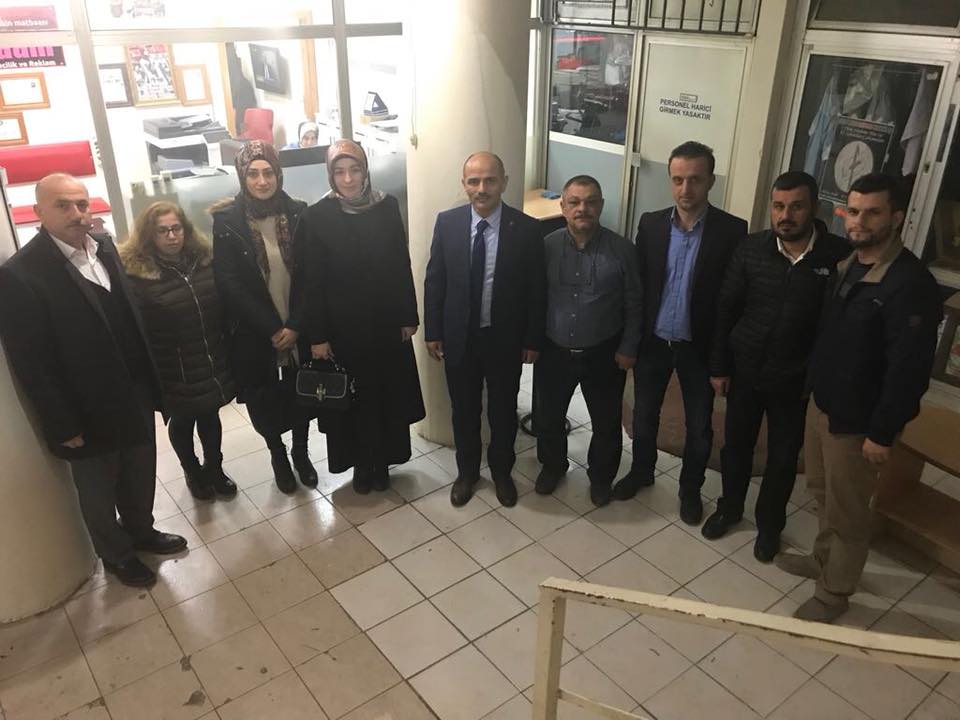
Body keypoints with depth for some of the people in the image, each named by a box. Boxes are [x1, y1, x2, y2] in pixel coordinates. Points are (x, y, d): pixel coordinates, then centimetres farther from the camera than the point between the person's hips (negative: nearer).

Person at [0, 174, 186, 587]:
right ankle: (116, 555, 41)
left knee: (141, 475, 23)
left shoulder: (104, 246, -1)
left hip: (134, 397, 6)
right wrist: (64, 426, -14)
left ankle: (141, 530, 49)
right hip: (89, 412, -5)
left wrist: (149, 380, 6)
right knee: (99, 491, 18)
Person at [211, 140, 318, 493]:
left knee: (301, 394, 12)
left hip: (297, 329, 2)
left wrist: (294, 326, -12)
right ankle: (278, 455, 37)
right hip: (254, 333, -1)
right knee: (264, 400, 12)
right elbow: (229, 284, -11)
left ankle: (301, 451, 37)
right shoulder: (227, 221, -9)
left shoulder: (297, 213, -3)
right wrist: (271, 329, -13)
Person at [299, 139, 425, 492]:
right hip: (343, 326, -2)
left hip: (386, 322, 2)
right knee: (351, 397, 11)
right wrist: (317, 336, -8)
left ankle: (383, 461, 32)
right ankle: (360, 463, 31)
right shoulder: (316, 217, -9)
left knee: (388, 393, 12)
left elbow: (403, 266, 1)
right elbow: (313, 282, -7)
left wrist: (409, 317, 1)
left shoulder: (387, 206, -4)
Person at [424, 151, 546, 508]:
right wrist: (432, 332, 0)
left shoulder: (526, 229, -12)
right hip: (458, 336, 1)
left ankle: (502, 471, 41)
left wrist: (533, 340, -4)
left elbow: (536, 290, -6)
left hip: (505, 338, -1)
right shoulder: (447, 223, -7)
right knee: (464, 410, 18)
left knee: (503, 410, 17)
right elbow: (434, 281, 0)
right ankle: (467, 471, 40)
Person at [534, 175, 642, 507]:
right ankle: (552, 465, 45)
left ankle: (601, 476, 40)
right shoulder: (546, 246, -8)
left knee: (606, 422, 14)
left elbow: (634, 305, -4)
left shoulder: (621, 250, -11)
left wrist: (628, 348, -4)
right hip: (554, 351, 1)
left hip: (603, 354, -1)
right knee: (548, 416, 17)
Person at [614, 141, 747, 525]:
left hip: (700, 346, -2)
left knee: (699, 426, 14)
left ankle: (690, 488, 36)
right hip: (652, 340, 2)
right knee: (644, 415, 19)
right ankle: (641, 470, 44)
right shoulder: (650, 223, -5)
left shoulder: (732, 230, -13)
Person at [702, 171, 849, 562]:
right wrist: (718, 367, -2)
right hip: (744, 369, 2)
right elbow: (726, 310, -3)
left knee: (783, 456, 14)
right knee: (736, 444, 18)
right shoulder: (751, 249, -9)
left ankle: (769, 524, 37)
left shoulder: (839, 255, -15)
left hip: (794, 379, -1)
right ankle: (729, 507, 42)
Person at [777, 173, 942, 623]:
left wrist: (882, 433, -19)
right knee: (822, 492, 24)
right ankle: (823, 559, 45)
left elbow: (910, 370, -23)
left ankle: (835, 592, 28)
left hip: (857, 420, -8)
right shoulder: (847, 263, 3)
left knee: (846, 510, 10)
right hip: (821, 401, 8)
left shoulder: (910, 284, -23)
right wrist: (815, 389, 15)